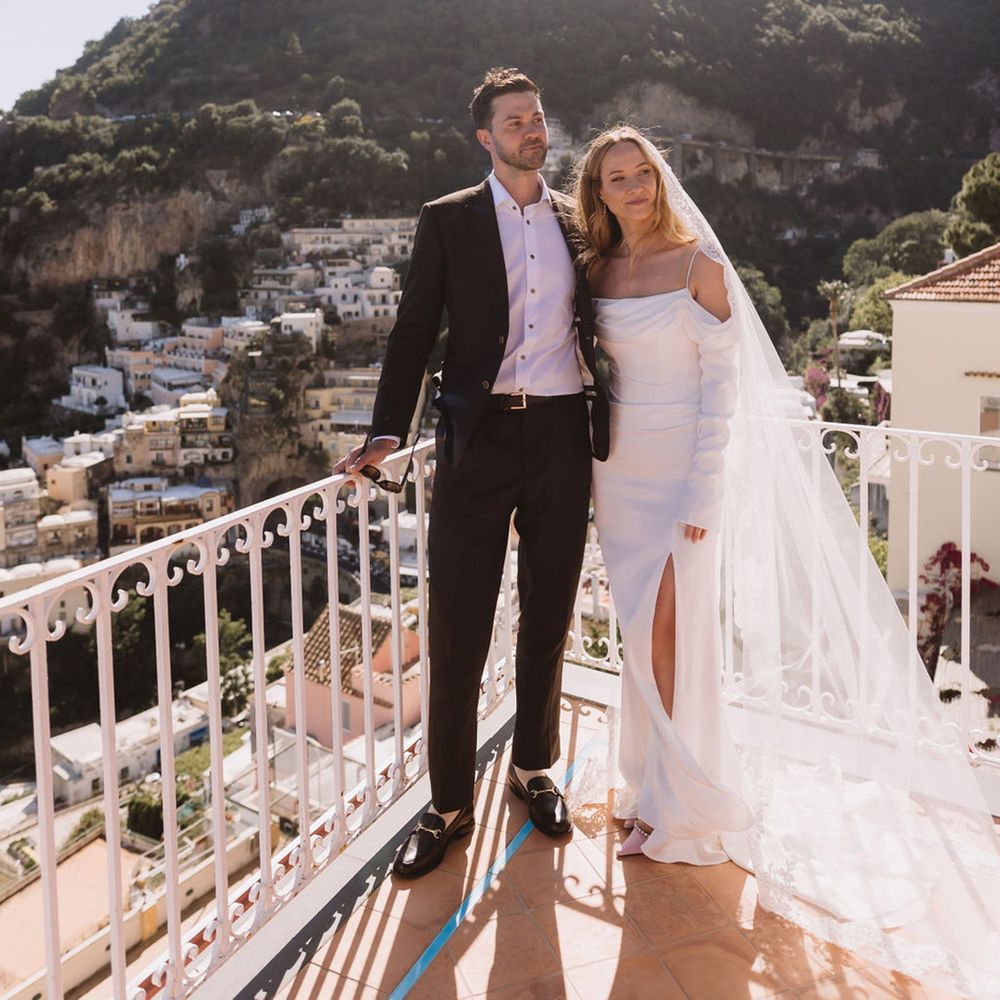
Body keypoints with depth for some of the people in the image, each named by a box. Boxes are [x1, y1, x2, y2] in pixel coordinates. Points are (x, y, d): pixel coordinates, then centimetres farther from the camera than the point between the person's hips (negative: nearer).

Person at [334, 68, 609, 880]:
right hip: (479, 439, -2)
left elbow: (601, 323, 16)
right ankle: (449, 804, 14)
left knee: (548, 621, 13)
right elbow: (415, 333, 2)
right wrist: (387, 434, -8)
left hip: (562, 438, 3)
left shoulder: (580, 220, 12)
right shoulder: (448, 221, 5)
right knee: (458, 630, -1)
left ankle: (534, 767, 33)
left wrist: (610, 426, 8)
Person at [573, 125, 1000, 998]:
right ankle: (652, 784, 28)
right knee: (641, 633, 12)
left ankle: (686, 806, 15)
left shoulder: (699, 264, -7)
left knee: (678, 635, -1)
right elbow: (587, 368, 12)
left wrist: (702, 491, -15)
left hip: (682, 468, -5)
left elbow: (720, 386, -10)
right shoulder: (595, 270, 6)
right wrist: (588, 468, 5)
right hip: (618, 469, 5)